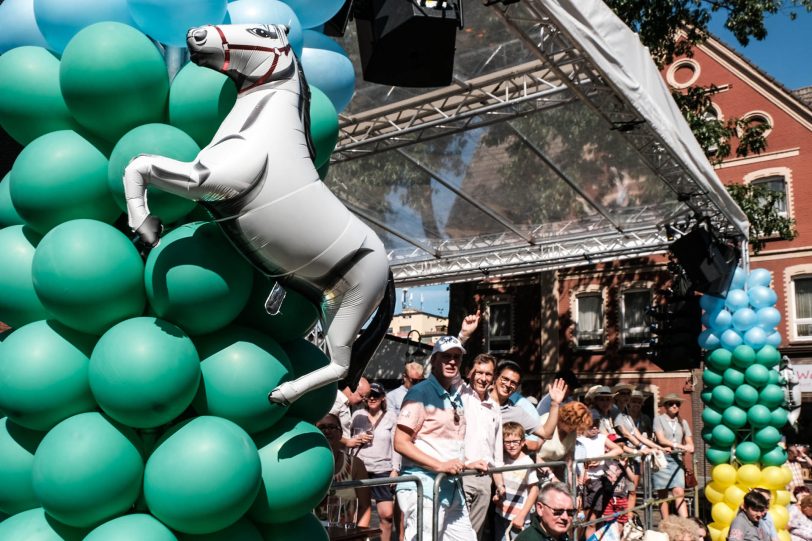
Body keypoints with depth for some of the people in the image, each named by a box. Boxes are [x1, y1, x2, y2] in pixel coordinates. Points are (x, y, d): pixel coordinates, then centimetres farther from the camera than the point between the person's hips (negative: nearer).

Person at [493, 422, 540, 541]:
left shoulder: (527, 462, -14)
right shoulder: (502, 459, 1)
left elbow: (534, 491, -11)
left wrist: (521, 516, -12)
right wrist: (497, 493, 1)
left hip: (519, 518, -5)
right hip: (501, 515, 5)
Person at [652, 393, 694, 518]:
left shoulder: (683, 422, 16)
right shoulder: (659, 419, 5)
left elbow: (690, 444, 12)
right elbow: (661, 439, -6)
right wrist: (678, 445, -9)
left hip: (676, 459, 3)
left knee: (679, 492, -10)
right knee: (663, 495, 2)